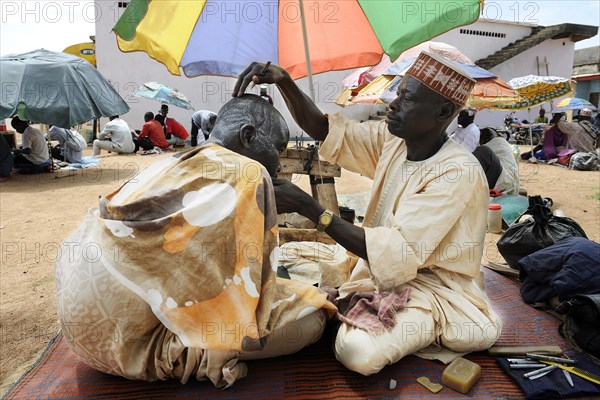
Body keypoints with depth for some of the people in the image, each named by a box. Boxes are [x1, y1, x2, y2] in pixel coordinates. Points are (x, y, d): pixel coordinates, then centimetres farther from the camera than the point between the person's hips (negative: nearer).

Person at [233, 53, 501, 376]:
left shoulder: (458, 172, -24)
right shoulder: (392, 140, -3)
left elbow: (395, 252, -31)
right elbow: (321, 129, -1)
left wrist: (305, 206, -33)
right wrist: (283, 79, -19)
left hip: (434, 288, -5)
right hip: (382, 272, 5)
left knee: (359, 352, -27)